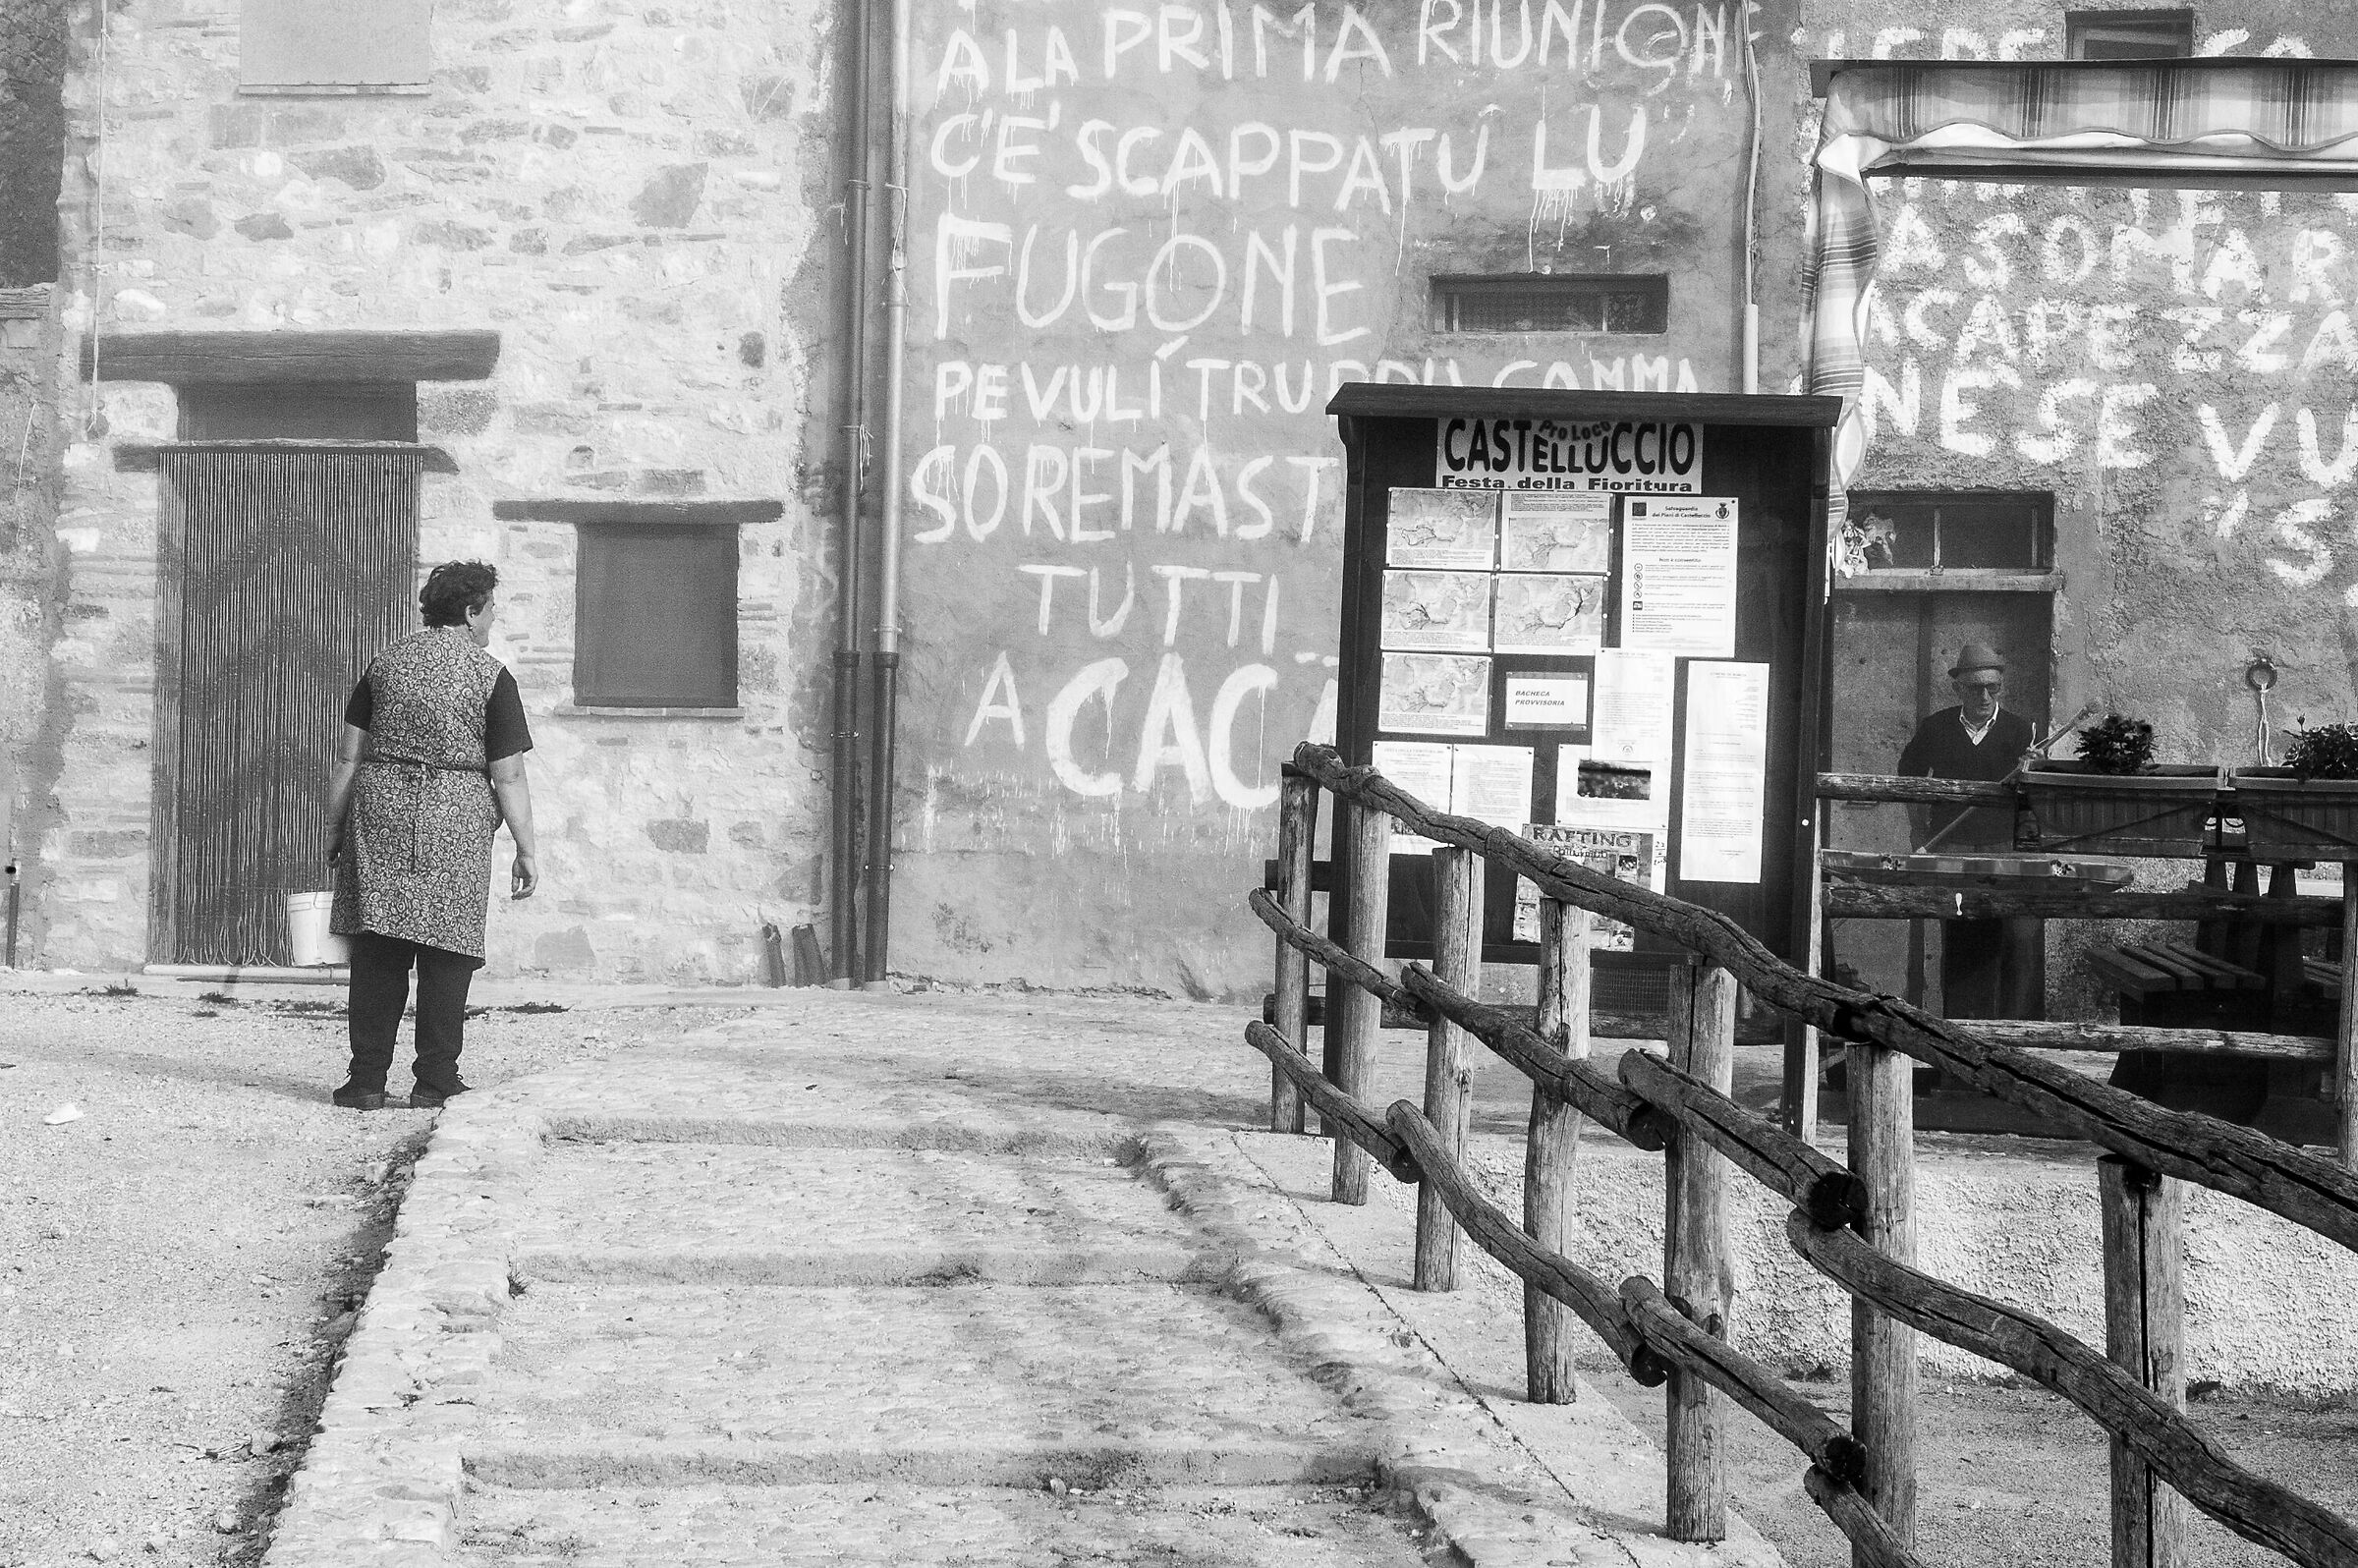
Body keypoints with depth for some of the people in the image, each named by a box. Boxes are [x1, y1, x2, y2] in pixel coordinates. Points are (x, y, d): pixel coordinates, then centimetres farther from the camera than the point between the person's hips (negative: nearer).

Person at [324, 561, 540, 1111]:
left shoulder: (386, 663, 10)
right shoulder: (491, 676, -1)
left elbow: (348, 759, 9)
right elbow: (507, 776, -4)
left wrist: (335, 828, 15)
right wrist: (526, 850, 1)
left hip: (380, 807, 3)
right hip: (456, 815, -3)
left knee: (377, 951, 4)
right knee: (446, 952, 3)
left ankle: (367, 1079, 3)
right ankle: (435, 1081, 4)